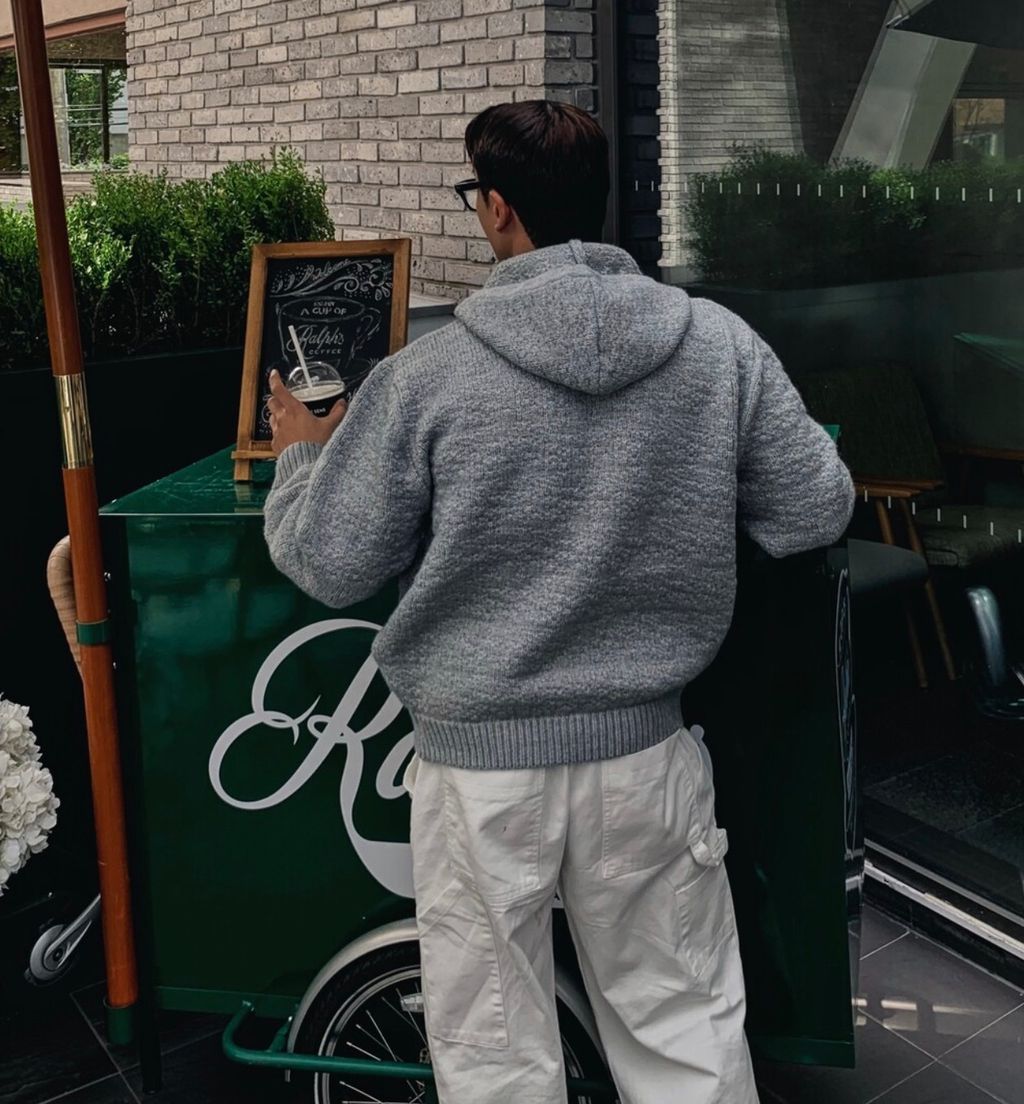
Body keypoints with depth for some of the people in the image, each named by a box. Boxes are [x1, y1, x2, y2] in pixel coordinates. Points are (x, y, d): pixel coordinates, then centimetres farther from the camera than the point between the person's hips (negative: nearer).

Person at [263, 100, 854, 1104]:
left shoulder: (423, 377, -13)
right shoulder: (723, 344, -7)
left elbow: (329, 567, -6)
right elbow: (815, 513, 0)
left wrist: (301, 455, 14)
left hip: (479, 767, -2)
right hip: (646, 756, 3)